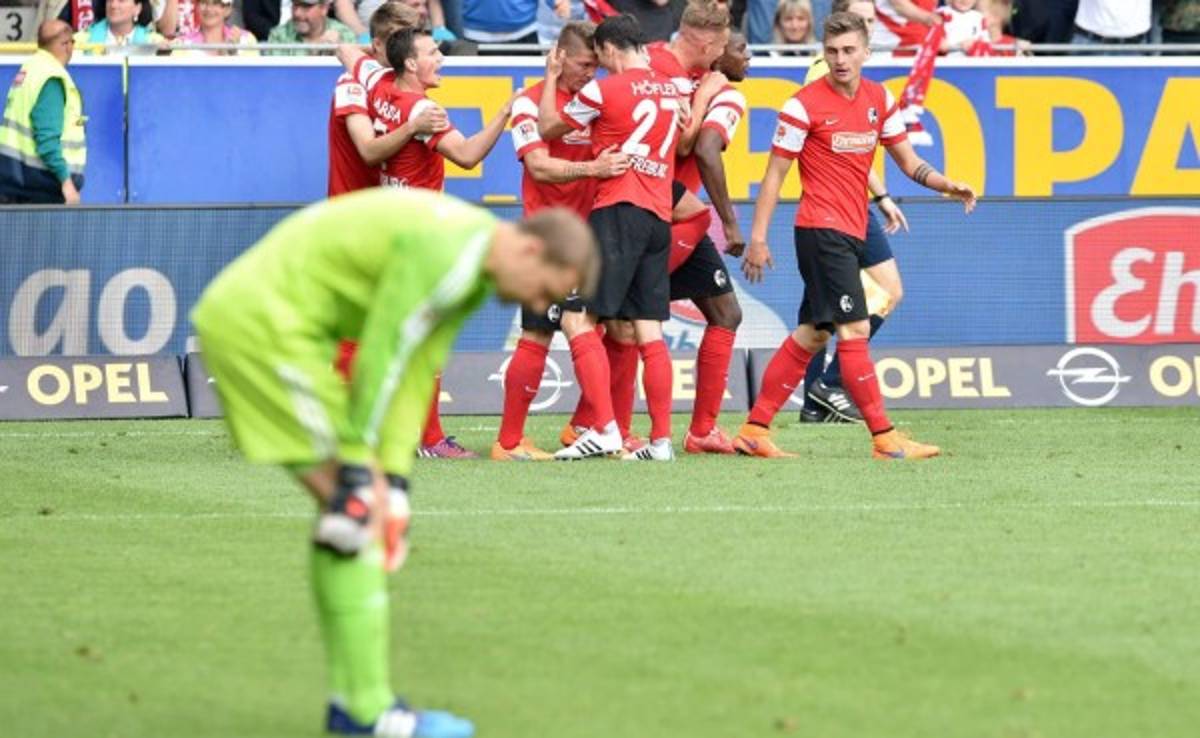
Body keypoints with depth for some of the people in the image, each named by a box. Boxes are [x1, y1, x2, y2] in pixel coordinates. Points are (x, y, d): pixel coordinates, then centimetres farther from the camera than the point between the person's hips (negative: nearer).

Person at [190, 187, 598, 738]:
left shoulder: (474, 272, 10)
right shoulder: (445, 253, -23)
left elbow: (417, 374, 9)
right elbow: (380, 358, -20)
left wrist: (393, 481, 2)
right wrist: (358, 469, -12)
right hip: (263, 323, -10)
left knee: (347, 511, 11)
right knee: (355, 514, -9)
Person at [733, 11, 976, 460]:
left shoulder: (879, 99, 8)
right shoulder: (804, 106, -10)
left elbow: (908, 161, 13)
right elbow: (774, 174, -6)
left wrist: (946, 185, -6)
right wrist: (757, 238, -10)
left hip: (850, 233, 8)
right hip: (821, 229, -8)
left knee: (811, 335, 10)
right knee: (854, 329, -12)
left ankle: (755, 430, 16)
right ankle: (885, 439, -13)